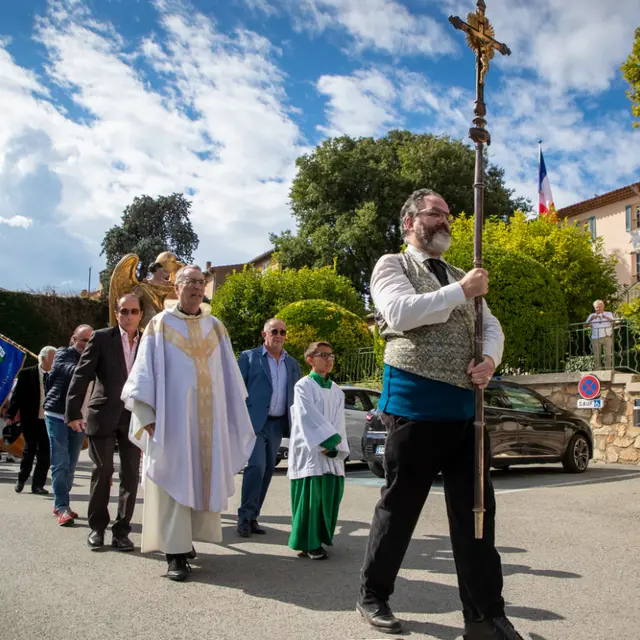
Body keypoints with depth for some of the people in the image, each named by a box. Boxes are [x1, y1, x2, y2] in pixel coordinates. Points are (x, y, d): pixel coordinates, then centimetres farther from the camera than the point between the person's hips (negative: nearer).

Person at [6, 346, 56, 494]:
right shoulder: (26, 374, -3)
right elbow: (17, 395, -2)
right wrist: (11, 415, -7)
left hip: (49, 421, 2)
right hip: (31, 420, -2)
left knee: (45, 454, 3)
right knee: (30, 450, 7)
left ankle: (38, 485, 14)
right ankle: (21, 480, 29)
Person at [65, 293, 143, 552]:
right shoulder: (101, 338, -1)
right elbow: (81, 376, -5)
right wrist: (73, 412, -12)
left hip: (133, 417, 2)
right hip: (103, 415, -2)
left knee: (131, 475, 3)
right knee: (102, 472, 5)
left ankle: (121, 530, 13)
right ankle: (97, 527, 20)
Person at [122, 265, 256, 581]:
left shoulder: (216, 328, 12)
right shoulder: (160, 325, 4)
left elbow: (229, 377, 13)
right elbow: (144, 374, -1)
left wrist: (233, 420, 7)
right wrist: (148, 417, -10)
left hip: (208, 421, 4)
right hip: (172, 419, -3)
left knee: (205, 480, 5)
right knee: (173, 482, -4)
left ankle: (188, 537, 19)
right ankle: (175, 553, -1)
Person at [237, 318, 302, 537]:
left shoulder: (292, 364, 14)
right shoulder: (249, 357, 2)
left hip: (277, 424, 5)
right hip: (254, 422, -5)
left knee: (267, 472, 7)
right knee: (256, 467, -15)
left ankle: (253, 517, 17)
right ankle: (244, 517, -3)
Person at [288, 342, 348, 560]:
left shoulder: (336, 391, 14)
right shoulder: (303, 385, -3)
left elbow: (339, 421, 7)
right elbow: (309, 417, -11)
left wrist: (336, 446, -7)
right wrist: (330, 440, -14)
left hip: (332, 453, 5)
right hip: (309, 450, -5)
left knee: (330, 494, 3)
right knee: (311, 496, -8)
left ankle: (320, 538, 16)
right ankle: (309, 543, 1)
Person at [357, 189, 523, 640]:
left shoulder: (461, 277, 21)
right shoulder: (392, 265, 3)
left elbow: (492, 327, 14)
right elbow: (400, 313, -16)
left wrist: (490, 359, -8)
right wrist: (461, 291, -13)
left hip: (467, 405, 6)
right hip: (416, 403, -6)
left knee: (476, 511, 6)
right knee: (400, 506, 6)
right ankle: (373, 596, 25)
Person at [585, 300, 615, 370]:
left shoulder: (609, 314, 14)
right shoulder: (592, 316, 16)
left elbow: (614, 321, -5)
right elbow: (585, 325, 4)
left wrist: (605, 317, -19)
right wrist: (591, 319, -14)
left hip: (607, 338, -1)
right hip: (596, 339, 1)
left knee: (608, 354, -11)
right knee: (597, 356, -3)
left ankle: (608, 369, -10)